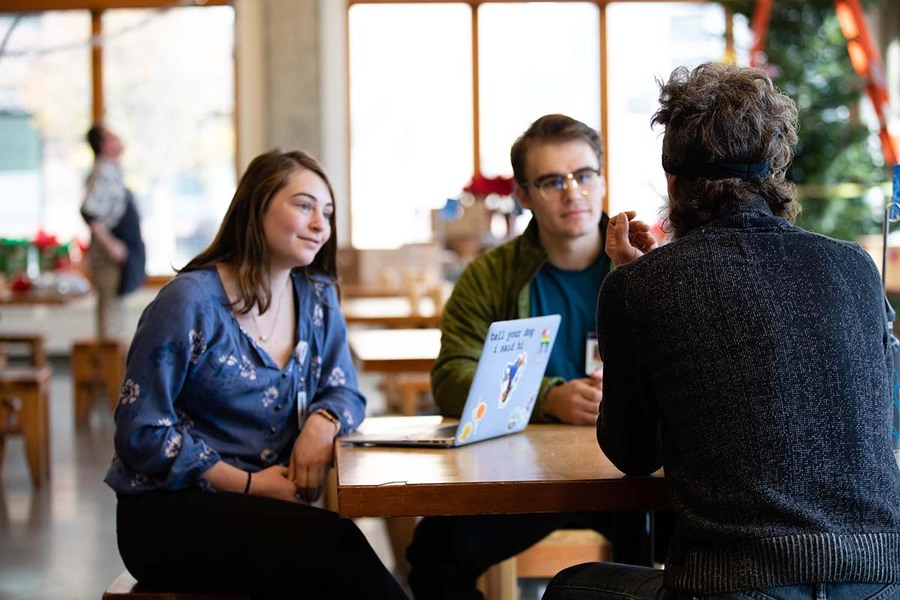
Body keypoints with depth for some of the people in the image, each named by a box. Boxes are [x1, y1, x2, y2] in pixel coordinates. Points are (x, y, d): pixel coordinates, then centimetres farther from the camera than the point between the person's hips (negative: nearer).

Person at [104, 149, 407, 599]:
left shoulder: (317, 297, 8)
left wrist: (322, 423, -13)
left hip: (262, 505, 6)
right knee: (331, 542, -31)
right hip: (169, 511, -5)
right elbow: (141, 433, -11)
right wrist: (250, 484, -17)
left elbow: (343, 391, 13)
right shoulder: (191, 301, -11)